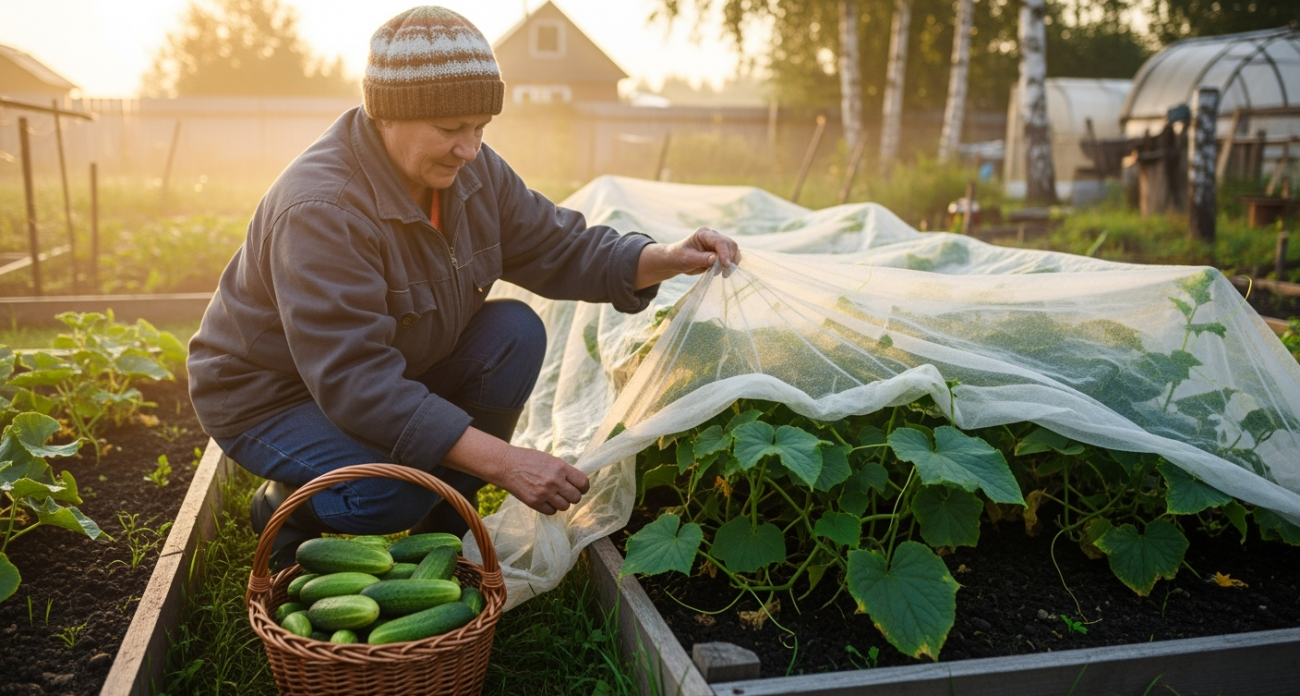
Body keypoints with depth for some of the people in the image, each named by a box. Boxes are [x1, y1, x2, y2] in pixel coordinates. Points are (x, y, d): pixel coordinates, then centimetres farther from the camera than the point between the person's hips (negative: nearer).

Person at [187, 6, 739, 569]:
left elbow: (559, 248, -3)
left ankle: (443, 521, 0)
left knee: (517, 332, -13)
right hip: (271, 397, -7)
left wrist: (666, 261, -23)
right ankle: (285, 506, 3)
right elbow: (354, 383, -38)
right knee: (394, 492, -33)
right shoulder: (320, 209, -33)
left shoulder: (473, 171, -10)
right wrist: (501, 461, -43)